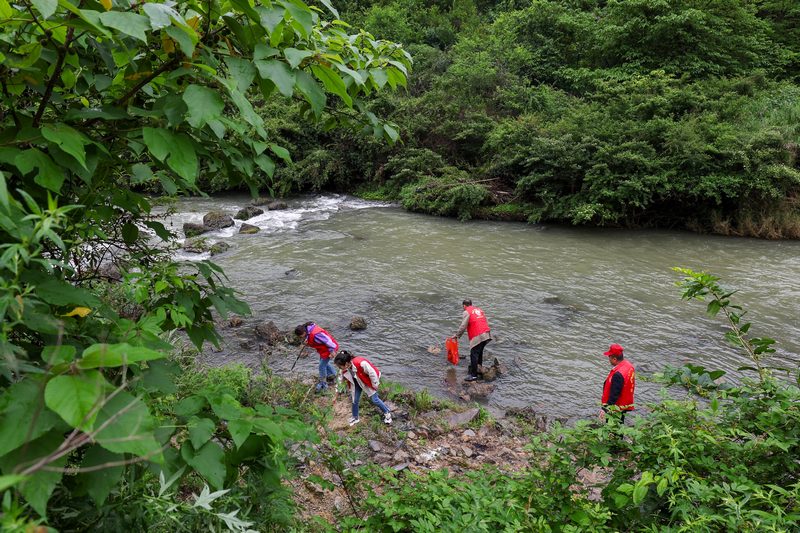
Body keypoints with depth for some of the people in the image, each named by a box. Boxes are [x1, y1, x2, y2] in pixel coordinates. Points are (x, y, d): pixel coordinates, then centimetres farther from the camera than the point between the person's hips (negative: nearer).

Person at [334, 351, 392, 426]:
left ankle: (387, 413, 24)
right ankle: (355, 418, 28)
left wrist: (374, 385, -14)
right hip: (358, 382, 5)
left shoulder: (361, 363, -43)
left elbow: (372, 373, -29)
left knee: (374, 399, 1)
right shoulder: (345, 370, -22)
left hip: (369, 380, -5)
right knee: (354, 400, 4)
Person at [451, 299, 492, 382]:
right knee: (480, 351, 24)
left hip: (477, 337, -8)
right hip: (487, 334, 8)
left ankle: (474, 375, -4)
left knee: (474, 355, -4)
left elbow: (463, 326, -6)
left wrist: (456, 335, 4)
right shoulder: (480, 310, 23)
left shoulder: (467, 312, 0)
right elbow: (486, 322, 22)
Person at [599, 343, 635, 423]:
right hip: (625, 405, 9)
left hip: (616, 409, -9)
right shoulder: (628, 365, -1)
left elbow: (614, 395, -28)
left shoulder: (618, 374, -31)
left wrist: (605, 409, -21)